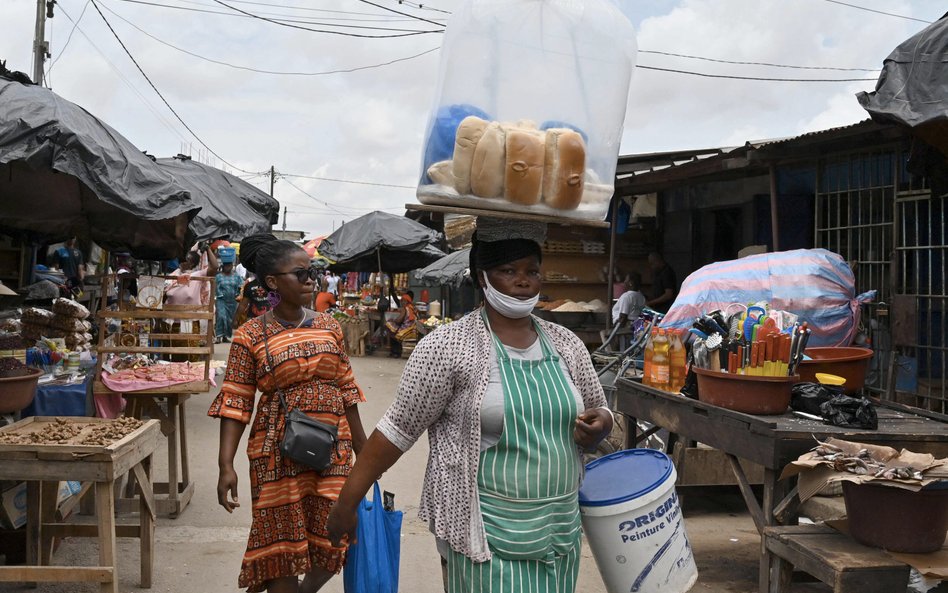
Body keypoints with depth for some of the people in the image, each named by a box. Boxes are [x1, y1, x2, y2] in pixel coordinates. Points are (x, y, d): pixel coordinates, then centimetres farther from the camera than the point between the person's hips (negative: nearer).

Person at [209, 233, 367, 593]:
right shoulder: (250, 336, -6)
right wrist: (226, 464, -15)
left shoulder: (329, 327, 5)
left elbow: (346, 390, 10)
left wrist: (362, 450, 12)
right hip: (279, 453, -3)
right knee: (281, 542, 5)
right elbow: (236, 403, -7)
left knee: (332, 541, 7)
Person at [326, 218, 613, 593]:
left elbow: (599, 415, 17)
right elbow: (398, 430, -7)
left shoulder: (566, 344, 6)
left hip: (561, 531, 6)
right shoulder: (449, 346, -11)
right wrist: (346, 504, -7)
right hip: (488, 535, -5)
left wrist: (599, 424, -6)